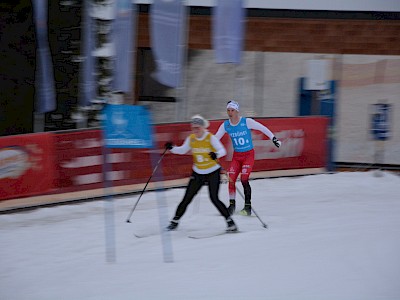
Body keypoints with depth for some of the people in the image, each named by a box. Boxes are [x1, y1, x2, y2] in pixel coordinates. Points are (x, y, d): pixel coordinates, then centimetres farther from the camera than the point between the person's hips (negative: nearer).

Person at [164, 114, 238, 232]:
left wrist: (216, 154, -46)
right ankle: (175, 220, 21)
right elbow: (182, 150, 10)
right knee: (187, 198, 6)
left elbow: (222, 150, -23)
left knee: (214, 198, -16)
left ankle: (230, 221, -8)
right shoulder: (191, 139, -3)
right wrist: (172, 148, -8)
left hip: (213, 172, -4)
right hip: (198, 173, 4)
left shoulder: (211, 138, -16)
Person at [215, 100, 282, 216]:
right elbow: (216, 138, 3)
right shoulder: (225, 125, -2)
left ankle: (248, 207, -9)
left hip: (249, 155, -4)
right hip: (236, 156, 4)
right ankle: (232, 204, 8)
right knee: (231, 179, -8)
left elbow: (262, 128, -8)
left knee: (244, 179, -16)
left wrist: (273, 138, -9)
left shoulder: (246, 122, -13)